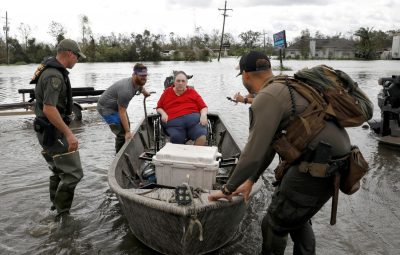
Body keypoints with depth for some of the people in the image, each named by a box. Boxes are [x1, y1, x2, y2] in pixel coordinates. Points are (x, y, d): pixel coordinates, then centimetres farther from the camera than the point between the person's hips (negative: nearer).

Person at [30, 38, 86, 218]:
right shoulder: (54, 76, -21)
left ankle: (56, 207, 35)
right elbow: (49, 109, -29)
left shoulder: (51, 69, 12)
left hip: (48, 130, 11)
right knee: (73, 173, -7)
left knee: (59, 170, 22)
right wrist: (68, 133, -28)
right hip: (54, 132, -11)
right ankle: (62, 215, 4)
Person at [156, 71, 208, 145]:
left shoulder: (192, 92, 22)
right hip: (174, 121, 0)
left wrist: (203, 115, -5)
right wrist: (163, 113, 6)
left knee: (202, 137, -30)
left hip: (193, 118, 0)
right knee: (177, 138, -34)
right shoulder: (167, 92, 24)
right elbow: (159, 107, 29)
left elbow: (204, 107, 17)